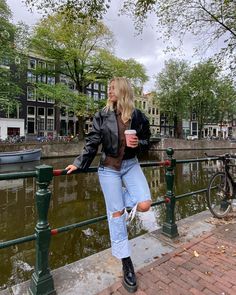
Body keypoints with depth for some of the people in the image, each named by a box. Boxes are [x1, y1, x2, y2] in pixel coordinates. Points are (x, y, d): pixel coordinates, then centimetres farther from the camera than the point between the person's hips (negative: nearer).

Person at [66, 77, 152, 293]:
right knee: (116, 213, 2)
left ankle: (123, 198, 21)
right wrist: (79, 164, -4)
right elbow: (92, 143, -2)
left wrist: (138, 143, -16)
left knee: (144, 205, -16)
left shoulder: (138, 116, -1)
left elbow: (146, 142, 6)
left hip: (130, 165, 2)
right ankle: (126, 263, 21)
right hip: (109, 168, -1)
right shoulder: (102, 116, -3)